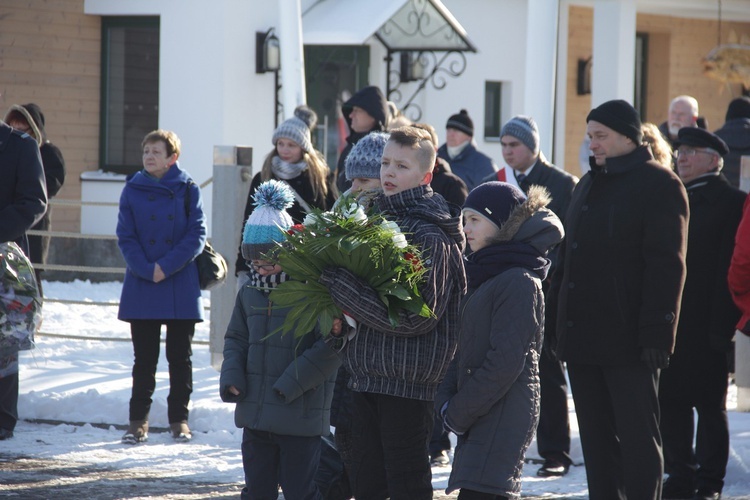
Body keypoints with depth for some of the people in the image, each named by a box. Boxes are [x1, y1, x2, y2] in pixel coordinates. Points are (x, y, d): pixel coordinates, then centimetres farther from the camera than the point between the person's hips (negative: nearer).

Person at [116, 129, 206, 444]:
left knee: (180, 357, 6)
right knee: (144, 357, 6)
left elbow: (197, 235, -6)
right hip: (141, 286, 1)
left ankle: (179, 419, 14)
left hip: (181, 288, -1)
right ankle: (138, 420, 11)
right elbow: (125, 237, -1)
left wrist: (166, 266, -15)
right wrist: (146, 269, -15)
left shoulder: (187, 190, -1)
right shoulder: (133, 190, 3)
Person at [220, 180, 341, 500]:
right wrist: (231, 377, 1)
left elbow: (329, 349, -16)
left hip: (301, 416, -6)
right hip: (254, 412, 6)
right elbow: (236, 339, 19)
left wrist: (291, 384, -17)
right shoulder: (250, 293, 9)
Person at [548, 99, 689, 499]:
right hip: (582, 338, 8)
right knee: (596, 438, 10)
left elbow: (666, 265, -13)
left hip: (629, 339, -8)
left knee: (638, 436, -4)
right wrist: (556, 321, 14)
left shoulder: (659, 185, -7)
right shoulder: (588, 186, 18)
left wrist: (657, 331, -20)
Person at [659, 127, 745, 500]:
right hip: (669, 322, 6)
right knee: (671, 402, 9)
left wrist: (721, 326, -17)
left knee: (709, 405, 1)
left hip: (705, 327, -6)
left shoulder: (731, 202, -6)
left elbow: (731, 267, -12)